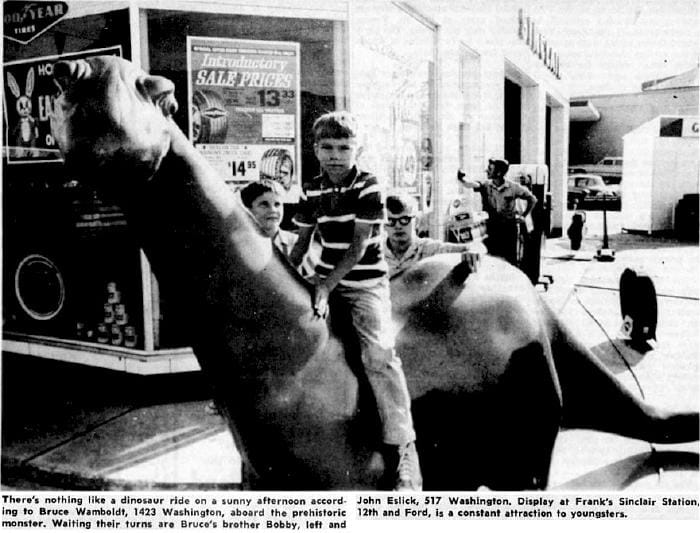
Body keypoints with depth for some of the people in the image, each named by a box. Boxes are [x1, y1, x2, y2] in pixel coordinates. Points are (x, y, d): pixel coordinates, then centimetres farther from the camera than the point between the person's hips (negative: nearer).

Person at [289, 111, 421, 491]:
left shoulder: (367, 187, -11)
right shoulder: (311, 191, 4)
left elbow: (360, 247, -15)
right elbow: (302, 243, 13)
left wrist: (326, 287, -20)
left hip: (365, 282, -6)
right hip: (325, 277, 6)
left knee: (378, 353, -20)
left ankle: (402, 449, -12)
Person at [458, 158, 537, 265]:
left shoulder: (513, 187, -9)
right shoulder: (486, 186, -4)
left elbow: (532, 199, 3)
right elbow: (470, 184, -22)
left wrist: (523, 216, 2)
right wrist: (461, 178, -41)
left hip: (509, 227, -2)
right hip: (492, 227, 2)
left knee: (510, 259, 3)